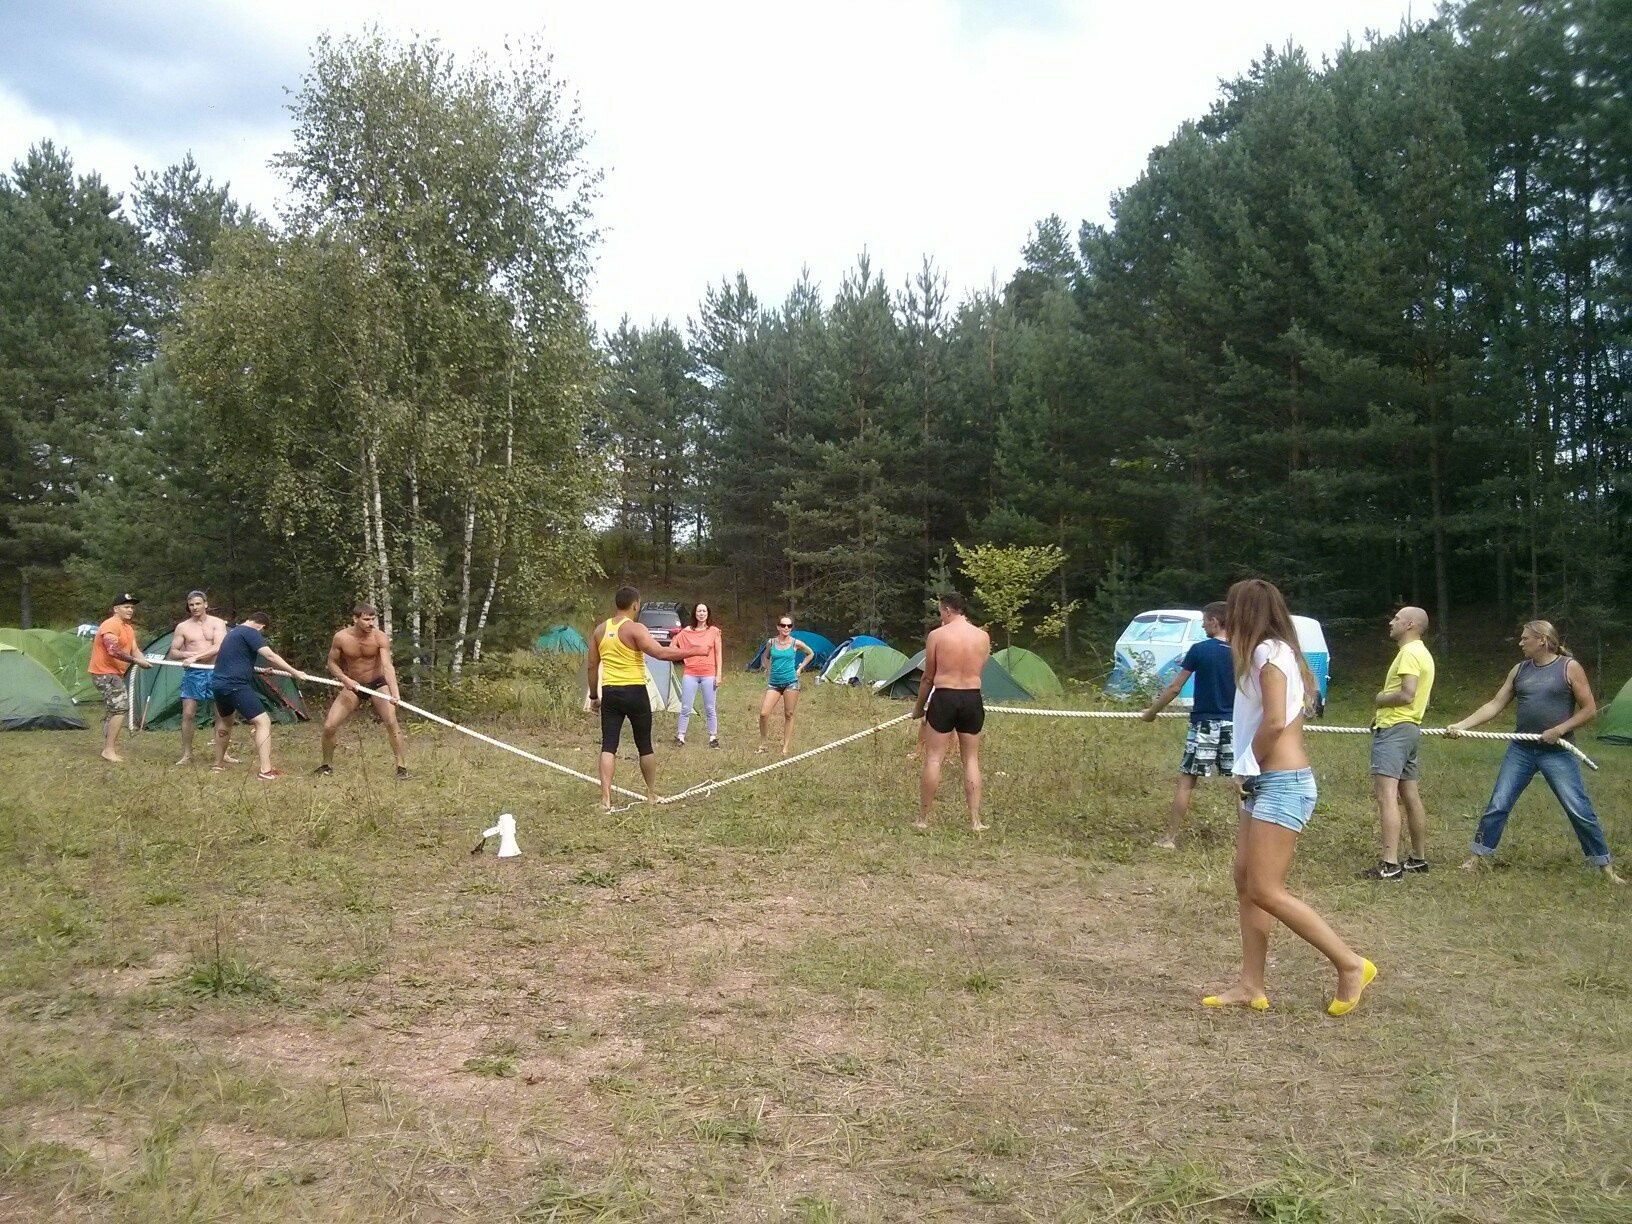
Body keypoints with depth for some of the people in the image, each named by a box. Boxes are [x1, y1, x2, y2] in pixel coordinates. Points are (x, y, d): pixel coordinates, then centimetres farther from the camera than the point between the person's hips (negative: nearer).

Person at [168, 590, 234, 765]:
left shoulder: (217, 623, 1)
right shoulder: (182, 627, 5)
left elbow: (219, 648, -13)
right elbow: (172, 653, 7)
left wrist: (196, 656, -24)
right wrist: (186, 654, -15)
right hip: (193, 673, 1)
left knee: (222, 714, 2)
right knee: (188, 714, -3)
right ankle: (186, 754, 7)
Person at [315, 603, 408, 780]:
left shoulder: (381, 638, -20)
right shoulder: (341, 637, -14)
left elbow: (388, 665, -32)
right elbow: (332, 663, 0)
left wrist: (395, 693, -47)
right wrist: (344, 679, -20)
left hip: (378, 684, -2)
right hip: (353, 686, 2)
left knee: (392, 722, -20)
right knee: (329, 726, -4)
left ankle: (402, 767, -11)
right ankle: (327, 765, 20)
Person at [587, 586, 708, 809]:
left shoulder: (599, 630, 8)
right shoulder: (635, 629, -10)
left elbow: (592, 666, 12)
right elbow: (661, 652, -21)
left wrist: (594, 695, 20)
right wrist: (695, 651, -14)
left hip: (609, 692, 4)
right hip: (634, 692, -4)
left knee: (608, 745, 3)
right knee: (644, 745, 10)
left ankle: (606, 797, -8)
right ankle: (652, 794, 20)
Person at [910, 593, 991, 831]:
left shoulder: (936, 635, -5)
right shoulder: (983, 636, 3)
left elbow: (927, 677, 1)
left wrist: (919, 706, 14)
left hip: (944, 697, -3)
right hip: (973, 698, 3)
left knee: (933, 758, 4)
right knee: (971, 759, 11)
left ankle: (923, 819, 7)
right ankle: (975, 820, 9)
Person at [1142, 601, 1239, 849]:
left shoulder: (1200, 649, -8)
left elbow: (1175, 688, -6)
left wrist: (1152, 711, 5)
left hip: (1205, 724, -3)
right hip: (1233, 725, 3)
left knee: (1186, 781, 2)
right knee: (1238, 782, 11)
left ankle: (1170, 838, 5)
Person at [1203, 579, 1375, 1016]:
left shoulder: (1268, 652, -12)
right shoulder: (1275, 653, 18)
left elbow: (1275, 721, -23)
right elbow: (1286, 717, 12)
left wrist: (1248, 763, -8)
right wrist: (1249, 772, 3)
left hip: (1282, 784, -10)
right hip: (1266, 784, 10)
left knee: (1265, 890, -9)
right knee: (1246, 882, 8)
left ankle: (1350, 963, 1)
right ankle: (1251, 986, 11)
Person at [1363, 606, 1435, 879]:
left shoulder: (1409, 653, -13)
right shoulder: (1421, 653, 20)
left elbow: (1406, 694, -23)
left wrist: (1379, 699, -6)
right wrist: (1383, 710, 10)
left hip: (1394, 730, -11)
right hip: (1411, 728, 11)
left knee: (1386, 796, -15)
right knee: (1410, 797, 16)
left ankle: (1390, 865, -19)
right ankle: (1419, 858, 25)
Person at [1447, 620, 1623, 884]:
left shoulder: (1570, 667, -6)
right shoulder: (1520, 670, 7)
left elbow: (1590, 710, -5)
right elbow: (1495, 705, 5)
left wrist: (1560, 729, -16)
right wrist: (1461, 725, -3)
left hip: (1557, 753, -4)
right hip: (1521, 750, 4)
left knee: (1579, 810, -2)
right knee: (1497, 804, 3)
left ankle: (1604, 864, 12)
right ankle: (1480, 856, 14)